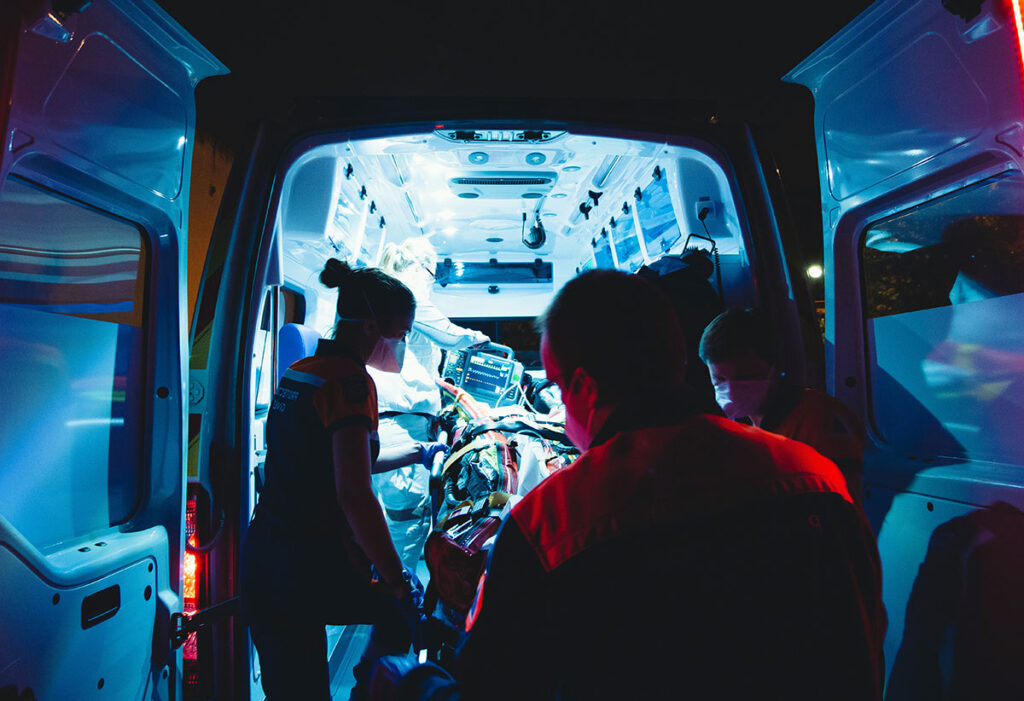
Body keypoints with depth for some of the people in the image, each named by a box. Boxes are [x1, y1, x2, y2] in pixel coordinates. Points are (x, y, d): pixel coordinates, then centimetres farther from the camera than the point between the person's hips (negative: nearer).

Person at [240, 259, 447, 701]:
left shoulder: (298, 372, 11)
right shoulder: (350, 381, -17)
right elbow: (353, 493, -26)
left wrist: (416, 452, 32)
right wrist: (398, 578, -18)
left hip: (260, 554, 8)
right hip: (313, 569, -8)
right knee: (402, 606, 19)